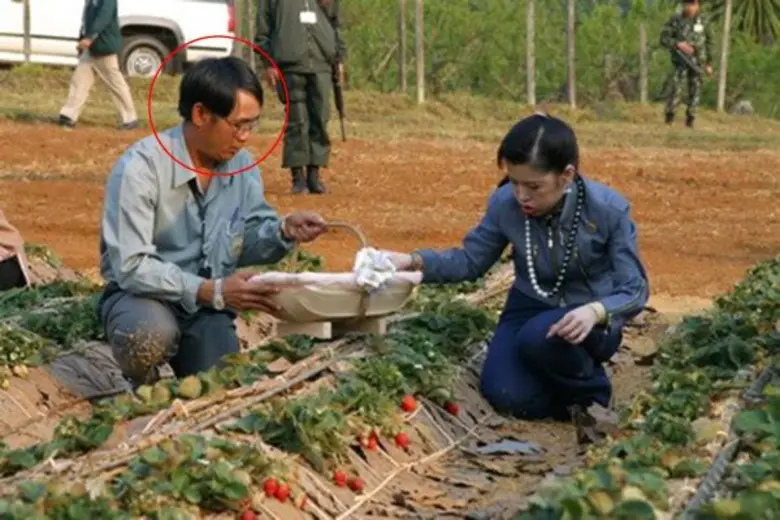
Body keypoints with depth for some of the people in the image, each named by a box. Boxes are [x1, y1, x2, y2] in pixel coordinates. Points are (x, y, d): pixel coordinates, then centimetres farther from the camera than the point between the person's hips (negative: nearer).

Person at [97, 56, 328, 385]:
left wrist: (283, 231, -16)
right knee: (152, 335, -38)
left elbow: (248, 239, 7)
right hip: (142, 295, -5)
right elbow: (131, 267, -26)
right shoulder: (140, 169, -23)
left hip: (209, 303, 5)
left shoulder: (242, 165, -2)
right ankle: (144, 394, -3)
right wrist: (212, 291, -33)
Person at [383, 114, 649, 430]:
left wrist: (596, 311, -40)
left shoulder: (609, 210, -22)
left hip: (587, 321, -3)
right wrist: (414, 261, -16)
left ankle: (591, 393, -5)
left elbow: (634, 289, -17)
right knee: (507, 397, -23)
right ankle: (565, 392, 10)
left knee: (541, 336, -37)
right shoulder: (504, 203, -13)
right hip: (530, 308, 3)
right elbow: (470, 260, 2)